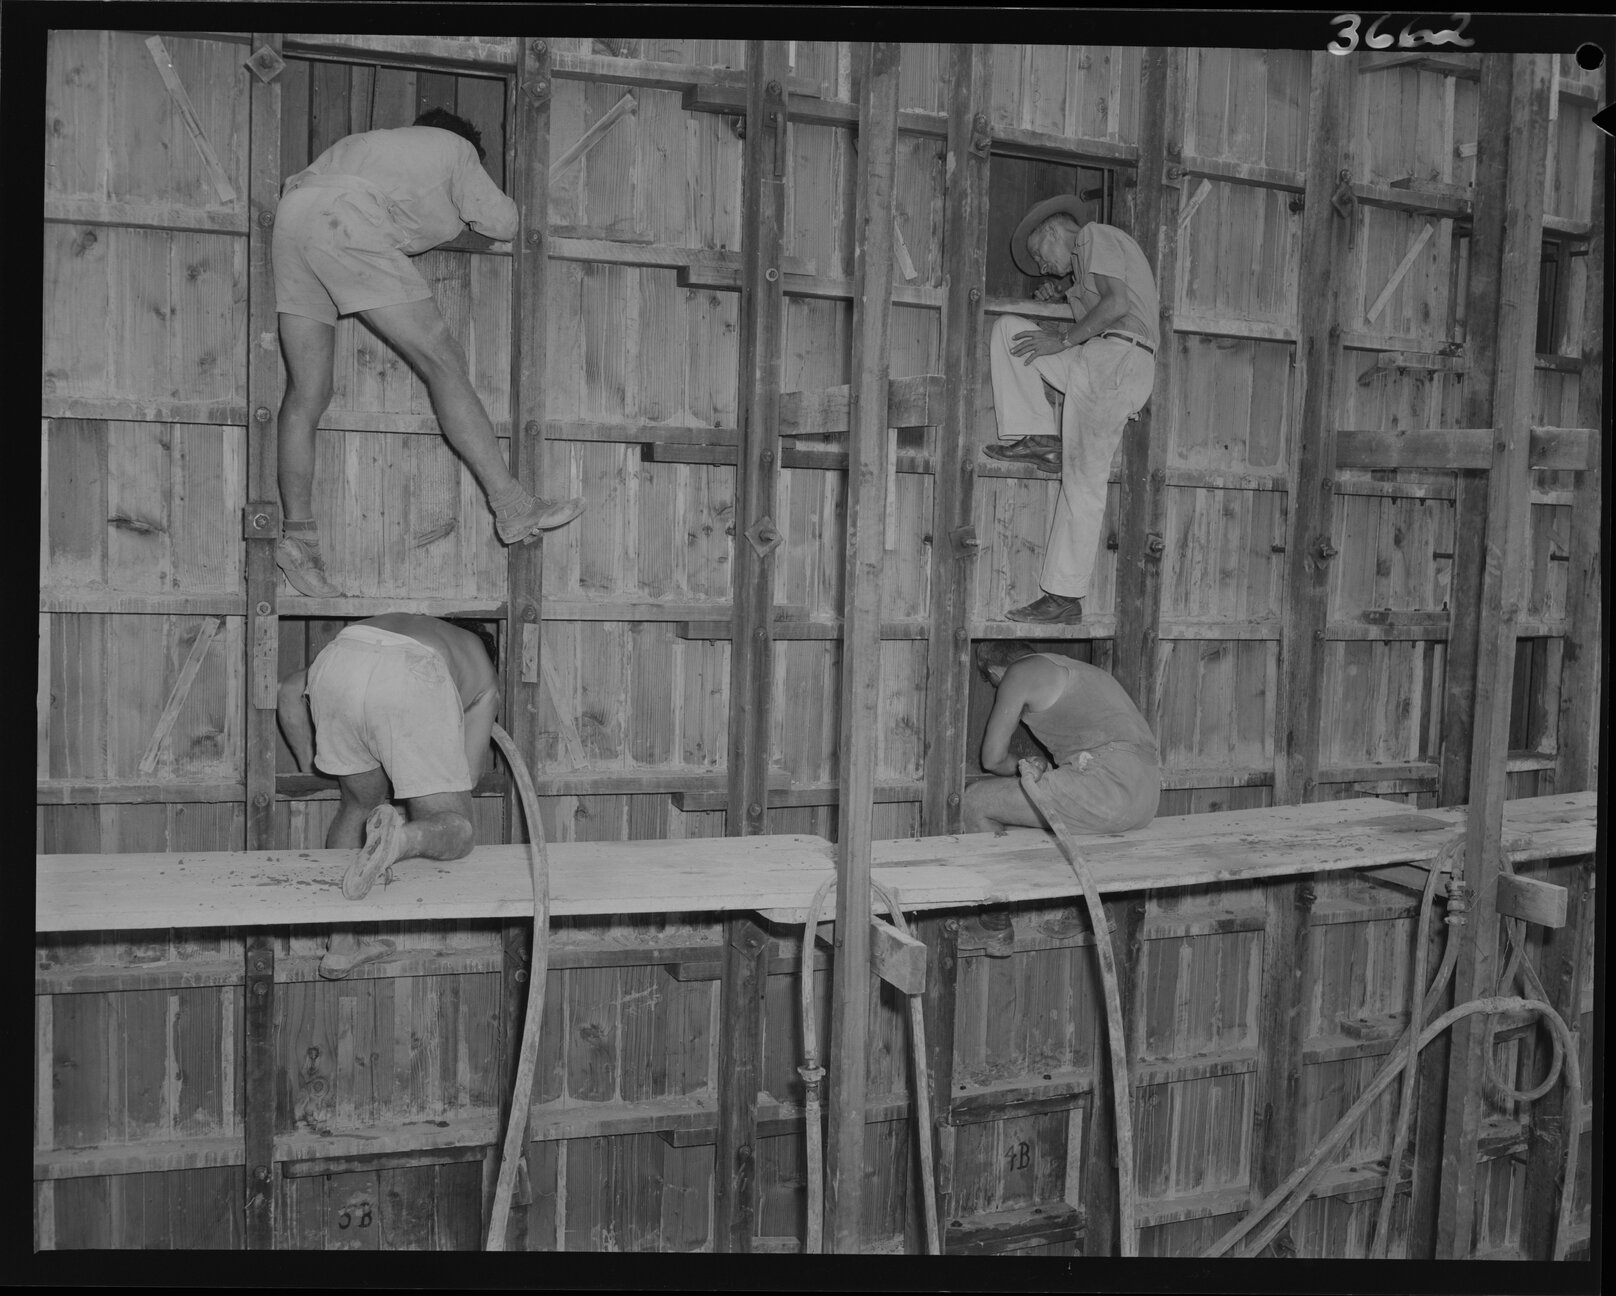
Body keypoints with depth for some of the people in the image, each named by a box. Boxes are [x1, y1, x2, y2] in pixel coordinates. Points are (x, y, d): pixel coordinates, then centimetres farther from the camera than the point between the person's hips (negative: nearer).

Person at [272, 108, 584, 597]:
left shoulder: (386, 142, 40)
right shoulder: (457, 149, 21)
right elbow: (502, 223, 21)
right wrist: (534, 216, 42)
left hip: (290, 213, 7)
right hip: (343, 219, -7)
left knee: (307, 392, 3)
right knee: (445, 364, -7)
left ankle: (297, 533, -6)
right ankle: (513, 507, -10)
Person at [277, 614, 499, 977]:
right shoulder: (484, 671, 37)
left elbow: (290, 690, 39)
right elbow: (466, 775, 25)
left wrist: (308, 771, 47)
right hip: (411, 677, -4)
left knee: (360, 803, 27)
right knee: (454, 830, 7)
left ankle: (341, 948, 26)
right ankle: (402, 838, -28)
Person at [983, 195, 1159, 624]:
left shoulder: (1093, 236, 2)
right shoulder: (1091, 254, 32)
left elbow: (1117, 304, -13)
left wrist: (1064, 340, -7)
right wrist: (1055, 303, 16)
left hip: (1115, 360, -10)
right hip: (1094, 364, 10)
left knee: (1083, 484, -9)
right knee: (1008, 328, 11)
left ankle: (1066, 596, -6)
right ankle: (1037, 438, 0)